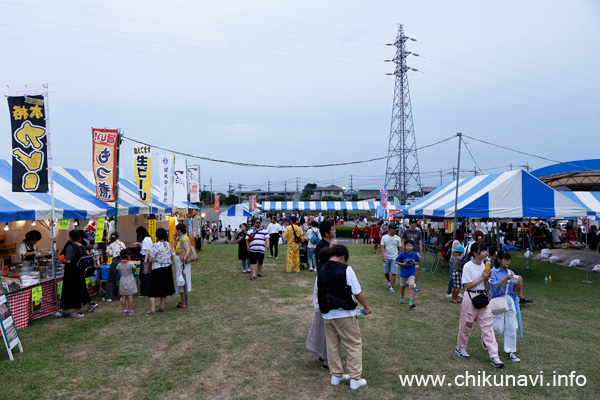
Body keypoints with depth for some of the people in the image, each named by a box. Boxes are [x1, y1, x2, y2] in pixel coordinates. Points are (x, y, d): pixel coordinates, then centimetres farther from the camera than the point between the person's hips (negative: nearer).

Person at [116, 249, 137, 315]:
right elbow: (134, 269, 5)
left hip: (122, 282, 3)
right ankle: (130, 310, 3)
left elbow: (120, 273, 8)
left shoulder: (119, 265, -3)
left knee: (123, 296, 9)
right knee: (130, 296, 2)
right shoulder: (130, 264, -13)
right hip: (130, 282, -3)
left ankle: (123, 310, 14)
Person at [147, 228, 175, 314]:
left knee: (153, 289, 1)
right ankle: (162, 306, 22)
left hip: (158, 270, -6)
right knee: (164, 287, 16)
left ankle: (152, 308, -4)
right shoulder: (168, 245, 3)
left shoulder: (156, 246, -17)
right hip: (168, 269, 6)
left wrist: (149, 255, 5)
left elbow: (151, 260, -17)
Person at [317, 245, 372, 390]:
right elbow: (357, 292, -10)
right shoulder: (346, 269, -13)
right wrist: (366, 307, 4)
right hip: (345, 314, -5)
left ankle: (336, 375, 27)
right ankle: (355, 379, 11)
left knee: (332, 346, 17)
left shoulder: (321, 272, 4)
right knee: (354, 346, 7)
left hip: (327, 314, 6)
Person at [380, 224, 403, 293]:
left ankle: (391, 287, 0)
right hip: (386, 258, 1)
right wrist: (383, 255, -17)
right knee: (386, 272, 12)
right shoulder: (384, 237, 0)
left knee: (393, 273, -7)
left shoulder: (398, 238, 2)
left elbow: (400, 248, 8)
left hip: (394, 258, -1)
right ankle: (389, 282, 40)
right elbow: (382, 247, -5)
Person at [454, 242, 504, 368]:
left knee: (488, 327, 2)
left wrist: (487, 278, -6)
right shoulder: (468, 266, -12)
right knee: (466, 325, 8)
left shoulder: (483, 266, 8)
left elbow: (486, 286, 13)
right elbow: (468, 285, -16)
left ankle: (494, 357, 2)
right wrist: (481, 277, -15)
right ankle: (460, 348, 29)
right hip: (471, 297, -6)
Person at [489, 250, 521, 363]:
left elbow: (516, 289, 11)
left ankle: (510, 352, 14)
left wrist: (518, 282, -10)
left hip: (510, 301, 5)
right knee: (498, 328, -4)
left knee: (511, 327, 3)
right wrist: (505, 279, -27)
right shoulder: (493, 272, -6)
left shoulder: (510, 272, 11)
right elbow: (494, 286, -17)